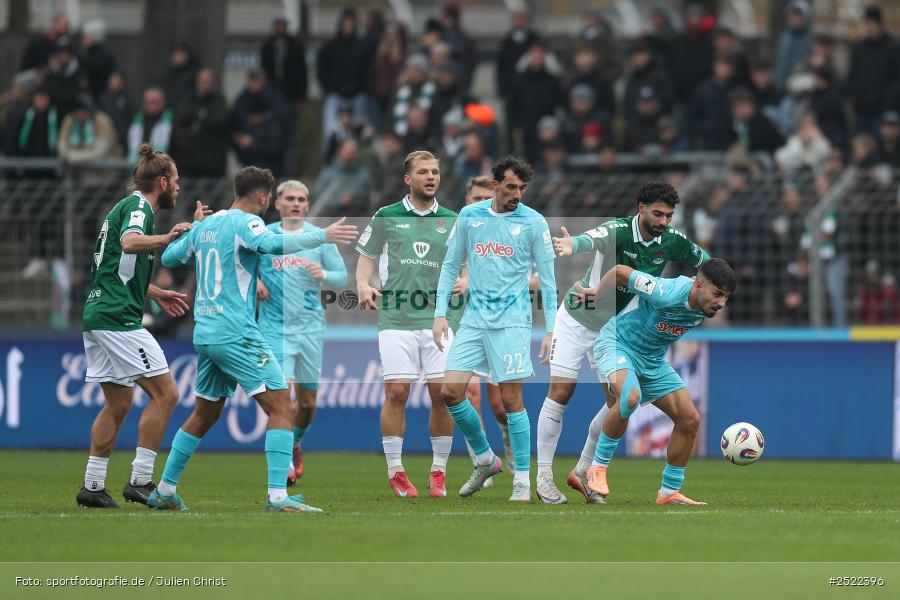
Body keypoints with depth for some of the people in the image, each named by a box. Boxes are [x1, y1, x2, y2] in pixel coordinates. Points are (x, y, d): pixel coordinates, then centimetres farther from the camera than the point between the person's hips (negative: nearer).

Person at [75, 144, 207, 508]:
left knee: (118, 403, 14)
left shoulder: (127, 206, 22)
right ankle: (140, 481, -10)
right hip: (118, 318, -10)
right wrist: (168, 239, -35)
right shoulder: (138, 207, -8)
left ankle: (92, 486, 13)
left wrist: (155, 294, 32)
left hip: (98, 314, 10)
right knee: (165, 394, -8)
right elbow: (129, 242, -31)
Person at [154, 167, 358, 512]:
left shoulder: (205, 225, 15)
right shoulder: (245, 222, -8)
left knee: (204, 415, 21)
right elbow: (274, 244, -29)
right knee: (282, 408, -9)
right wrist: (323, 236, -28)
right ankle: (278, 496, -19)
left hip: (205, 334, 8)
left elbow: (169, 257, 28)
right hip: (236, 334, -8)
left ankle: (164, 491, 24)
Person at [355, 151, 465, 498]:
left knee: (442, 393, -3)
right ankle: (395, 472, 2)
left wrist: (465, 281, -7)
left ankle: (439, 471, 7)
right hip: (396, 317, -1)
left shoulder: (452, 221, 11)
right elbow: (367, 257, 15)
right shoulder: (386, 217, 8)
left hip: (439, 317, 1)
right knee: (396, 392, -7)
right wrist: (363, 285, -4)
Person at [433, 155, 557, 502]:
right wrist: (440, 314, 6)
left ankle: (523, 480, 3)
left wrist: (550, 330, -3)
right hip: (474, 318, 4)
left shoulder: (533, 223, -2)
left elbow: (547, 279, 1)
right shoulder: (469, 216, 6)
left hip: (511, 321, -4)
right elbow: (451, 266, 14)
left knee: (511, 399, -5)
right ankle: (485, 461, 16)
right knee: (450, 392, -3)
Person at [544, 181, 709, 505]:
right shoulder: (617, 231, -27)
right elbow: (592, 239, -51)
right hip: (578, 317, -5)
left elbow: (704, 261, 10)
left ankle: (583, 473, 14)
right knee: (560, 392, -10)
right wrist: (572, 244, -74)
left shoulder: (673, 241, -10)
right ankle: (543, 475, 0)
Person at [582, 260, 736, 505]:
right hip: (617, 344, -8)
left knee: (690, 420, -1)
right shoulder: (666, 294, -34)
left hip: (653, 360, 8)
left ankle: (669, 492, 13)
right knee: (630, 397, -37)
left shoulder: (707, 306, -10)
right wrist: (594, 298, -4)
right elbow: (619, 271, -22)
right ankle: (598, 468, -21)